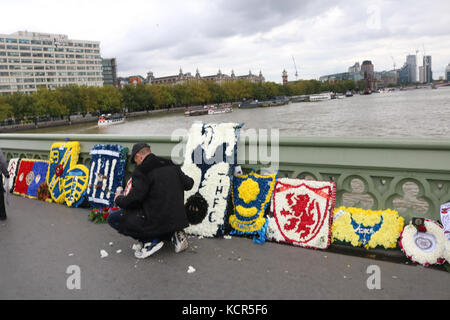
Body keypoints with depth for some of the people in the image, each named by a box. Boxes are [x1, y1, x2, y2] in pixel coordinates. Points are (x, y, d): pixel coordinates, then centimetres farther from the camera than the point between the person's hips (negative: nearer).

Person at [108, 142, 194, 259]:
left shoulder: (141, 171, -11)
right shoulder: (172, 166, 8)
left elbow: (134, 199, -17)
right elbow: (189, 184, 13)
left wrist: (119, 199, 4)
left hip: (157, 221, -7)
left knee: (112, 219, 4)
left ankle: (150, 240, -3)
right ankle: (174, 234, 10)